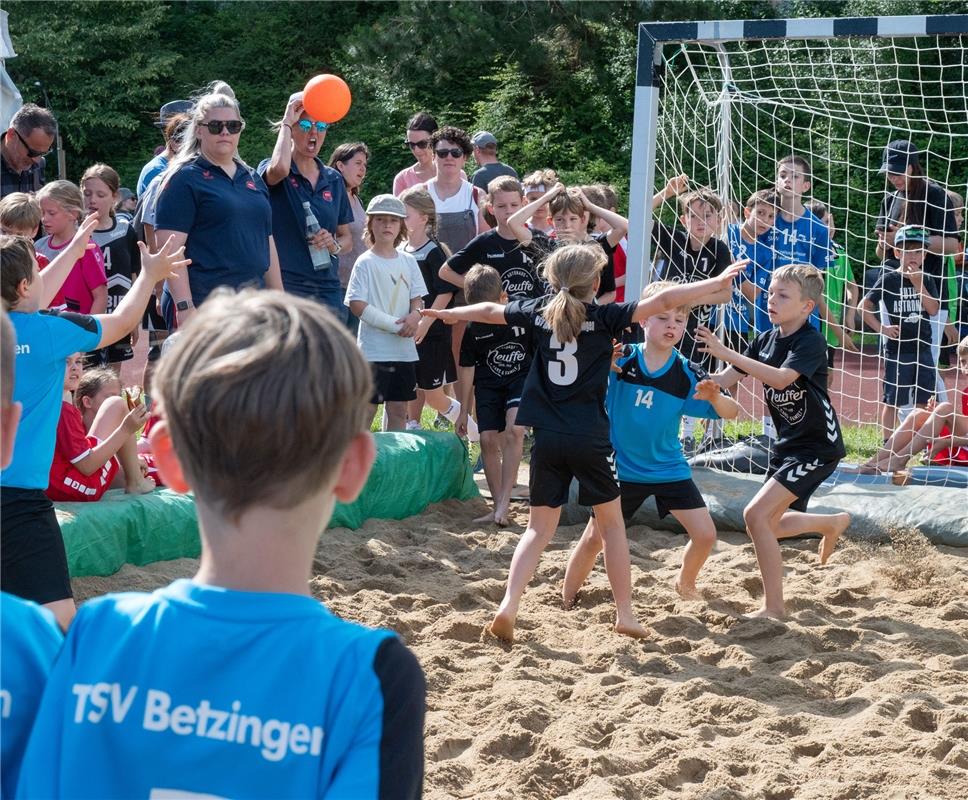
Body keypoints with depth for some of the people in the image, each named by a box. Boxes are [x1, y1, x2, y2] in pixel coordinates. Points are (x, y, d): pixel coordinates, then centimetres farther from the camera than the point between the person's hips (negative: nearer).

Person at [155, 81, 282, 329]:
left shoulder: (253, 179, 19)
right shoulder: (185, 179, -2)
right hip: (200, 305, -7)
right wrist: (184, 307, -19)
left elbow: (267, 243, 23)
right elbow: (169, 249, -10)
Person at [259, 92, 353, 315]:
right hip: (284, 286, -5)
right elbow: (279, 168, -25)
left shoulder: (333, 180, 16)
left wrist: (335, 244, -3)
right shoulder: (269, 170, 2)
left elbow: (346, 238, 22)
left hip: (327, 289, 5)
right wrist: (286, 122, -10)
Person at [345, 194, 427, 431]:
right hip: (374, 347, -5)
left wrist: (415, 315, -13)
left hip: (404, 348, 5)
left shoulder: (408, 261, 10)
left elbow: (417, 298, 12)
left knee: (398, 410, 9)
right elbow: (357, 305, -13)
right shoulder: (365, 263, -6)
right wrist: (395, 325, -17)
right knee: (366, 409, -5)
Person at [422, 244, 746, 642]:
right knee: (612, 524, 13)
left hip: (547, 439, 3)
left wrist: (449, 313, 40)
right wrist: (717, 282, -5)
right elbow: (663, 301, -11)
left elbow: (490, 311, 22)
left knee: (540, 528, 12)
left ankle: (508, 606, -4)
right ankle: (625, 614, 16)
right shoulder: (604, 317, -5)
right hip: (590, 438, -3)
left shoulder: (539, 312, 5)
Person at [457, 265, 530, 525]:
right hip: (488, 384, 3)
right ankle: (498, 509, 7)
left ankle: (504, 501, -23)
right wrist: (464, 411, 4)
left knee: (513, 430, -24)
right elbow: (468, 369, 1)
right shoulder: (473, 328, -8)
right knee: (488, 440, -4)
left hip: (523, 378, -3)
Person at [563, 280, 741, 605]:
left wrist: (715, 397, -33)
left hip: (669, 469, 2)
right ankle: (566, 601, 21)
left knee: (705, 534, -3)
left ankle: (685, 583, 27)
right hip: (621, 468, -2)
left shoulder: (687, 374, -11)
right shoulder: (620, 359, -14)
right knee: (594, 538, 1)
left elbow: (731, 412, -10)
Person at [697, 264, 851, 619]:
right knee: (771, 524, 20)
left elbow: (781, 377, -37)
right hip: (787, 444, 9)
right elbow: (723, 380, 2)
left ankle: (774, 606, -11)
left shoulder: (811, 342, -20)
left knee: (756, 514, -19)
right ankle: (833, 523, 48)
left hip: (817, 447, -9)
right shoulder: (766, 340, 3)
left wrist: (726, 353, -42)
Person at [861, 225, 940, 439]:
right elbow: (864, 307, -7)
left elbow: (933, 309, -7)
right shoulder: (889, 279, -5)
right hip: (896, 348, -4)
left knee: (924, 401, 8)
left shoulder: (926, 280, 7)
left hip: (923, 347, 4)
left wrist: (918, 284, -14)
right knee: (892, 399, 2)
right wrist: (882, 328, -12)